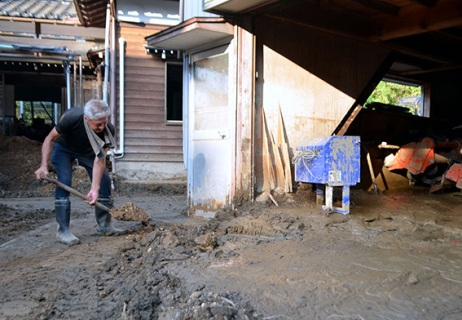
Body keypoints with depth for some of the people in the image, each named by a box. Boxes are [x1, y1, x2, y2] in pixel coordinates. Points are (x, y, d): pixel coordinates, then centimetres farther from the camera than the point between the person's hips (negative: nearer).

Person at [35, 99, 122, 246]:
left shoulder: (109, 130, -32)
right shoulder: (71, 117, -39)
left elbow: (99, 160, -29)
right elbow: (50, 138, -23)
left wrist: (95, 188, -35)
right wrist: (44, 164, -31)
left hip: (88, 151, 3)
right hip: (63, 148, -3)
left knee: (104, 181, -5)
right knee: (64, 182, -21)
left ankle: (104, 224, 9)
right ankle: (63, 230, -13)